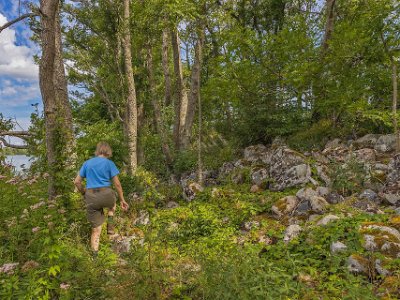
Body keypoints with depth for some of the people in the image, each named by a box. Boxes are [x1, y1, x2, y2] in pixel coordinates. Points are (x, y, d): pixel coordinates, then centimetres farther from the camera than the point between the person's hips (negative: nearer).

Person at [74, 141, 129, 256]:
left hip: (91, 198, 3)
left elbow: (77, 182, 10)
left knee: (96, 229, 13)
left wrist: (84, 193, 22)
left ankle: (95, 254, 14)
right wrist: (122, 200, 5)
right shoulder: (109, 163, -1)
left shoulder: (87, 163, 10)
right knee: (112, 203, 36)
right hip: (106, 195, -2)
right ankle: (110, 225, 18)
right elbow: (117, 183, -2)